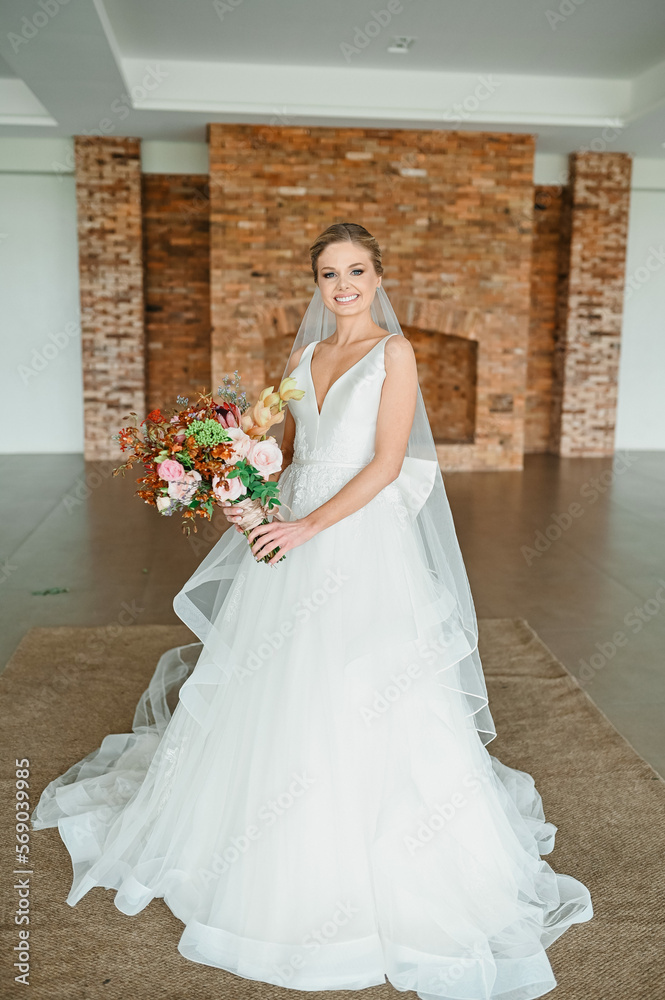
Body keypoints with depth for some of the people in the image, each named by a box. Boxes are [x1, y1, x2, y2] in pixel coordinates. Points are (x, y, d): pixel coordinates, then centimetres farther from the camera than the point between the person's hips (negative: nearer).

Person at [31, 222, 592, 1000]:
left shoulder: (393, 352, -4)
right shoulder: (302, 357, 13)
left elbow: (387, 463, -12)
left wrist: (308, 527, -17)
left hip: (364, 547, -6)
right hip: (292, 542, 6)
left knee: (367, 706, -3)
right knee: (273, 697, 13)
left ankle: (386, 872, 19)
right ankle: (282, 857, 37)